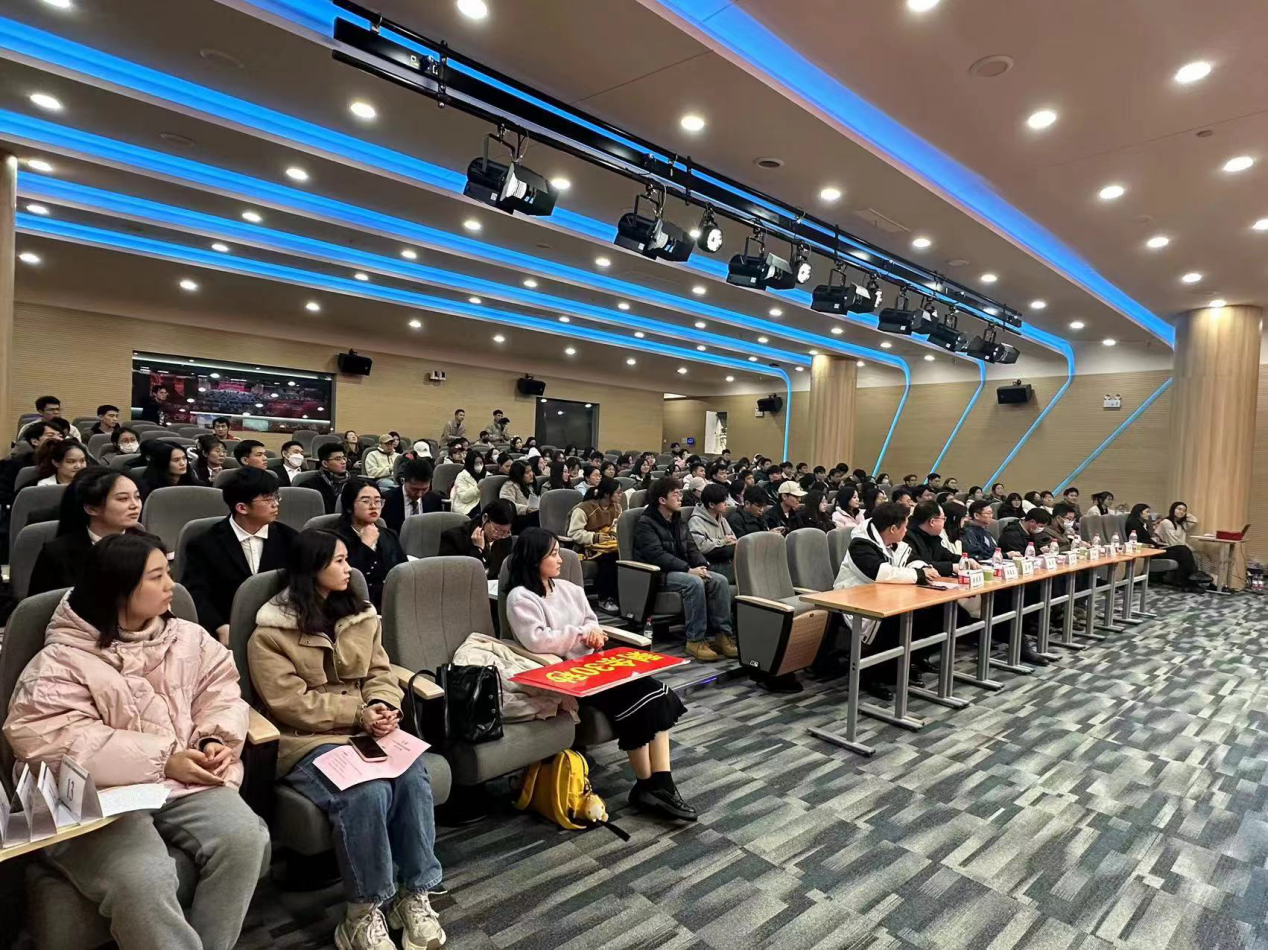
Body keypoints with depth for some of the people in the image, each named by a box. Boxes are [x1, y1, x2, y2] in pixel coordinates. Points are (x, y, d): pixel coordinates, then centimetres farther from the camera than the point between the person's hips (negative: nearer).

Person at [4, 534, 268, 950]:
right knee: (141, 880, -30)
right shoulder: (60, 661, -6)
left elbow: (221, 692, 9)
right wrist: (162, 762, -19)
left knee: (245, 838, -20)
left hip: (187, 782, 4)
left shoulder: (188, 636, 8)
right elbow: (56, 741, -15)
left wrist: (216, 742, -12)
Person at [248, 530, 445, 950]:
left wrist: (381, 707, -12)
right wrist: (358, 714, -17)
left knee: (413, 776, -26)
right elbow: (289, 703, -12)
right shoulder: (270, 633, -5)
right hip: (309, 741, -4)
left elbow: (380, 674, 10)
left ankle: (415, 894, -11)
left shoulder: (360, 615, 13)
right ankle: (363, 912, -13)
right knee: (368, 792, -32)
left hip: (366, 730, 5)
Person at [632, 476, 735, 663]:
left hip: (682, 570, 7)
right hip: (658, 573, -7)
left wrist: (702, 565, -8)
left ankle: (723, 634, -16)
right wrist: (688, 569, -26)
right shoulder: (645, 523, -10)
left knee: (720, 581, -17)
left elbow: (691, 548, 13)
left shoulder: (678, 520, 16)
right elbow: (657, 555, -21)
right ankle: (695, 640, -27)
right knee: (694, 583, -34)